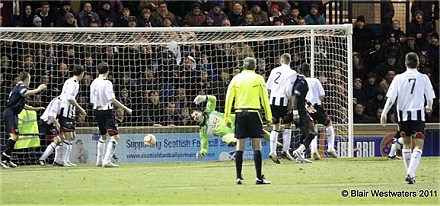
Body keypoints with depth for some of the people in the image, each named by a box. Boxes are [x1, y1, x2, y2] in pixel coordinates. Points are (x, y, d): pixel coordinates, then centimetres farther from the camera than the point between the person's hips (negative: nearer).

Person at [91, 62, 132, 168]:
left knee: (103, 136, 24)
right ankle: (106, 161, -21)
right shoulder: (107, 83, -13)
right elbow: (112, 100, -19)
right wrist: (126, 109, -15)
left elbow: (92, 101, 10)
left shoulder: (94, 83, 7)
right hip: (107, 110, -8)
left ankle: (99, 160, 27)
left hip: (97, 111, 8)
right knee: (115, 136, -10)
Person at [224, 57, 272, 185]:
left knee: (240, 146, 6)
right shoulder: (258, 78, 0)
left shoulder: (236, 79, 8)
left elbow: (229, 99, 5)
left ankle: (238, 177, 5)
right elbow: (264, 98, -2)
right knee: (257, 146, -2)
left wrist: (227, 118, 8)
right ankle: (259, 177, -5)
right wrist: (268, 117, 2)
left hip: (239, 113, 3)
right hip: (253, 113, -3)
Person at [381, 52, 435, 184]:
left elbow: (391, 99, -8)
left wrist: (384, 113, -7)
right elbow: (430, 98, 5)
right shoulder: (423, 78, -2)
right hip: (418, 114, -2)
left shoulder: (399, 78, 0)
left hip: (403, 115, 2)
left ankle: (410, 174, 25)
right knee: (418, 146, -4)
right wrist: (429, 107, 27)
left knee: (406, 144, 19)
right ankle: (410, 173, -23)